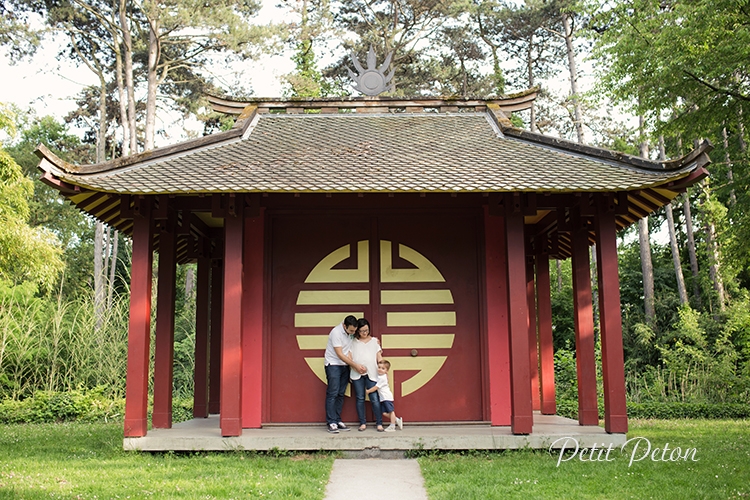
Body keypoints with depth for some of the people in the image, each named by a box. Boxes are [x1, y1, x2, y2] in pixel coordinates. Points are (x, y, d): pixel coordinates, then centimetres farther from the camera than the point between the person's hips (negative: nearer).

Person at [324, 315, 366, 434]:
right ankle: (331, 423, -8)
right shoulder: (336, 332, -19)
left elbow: (349, 352, 7)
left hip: (345, 366, 7)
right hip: (333, 365, -7)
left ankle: (337, 420, 11)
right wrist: (355, 365, -19)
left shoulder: (351, 334, 2)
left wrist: (355, 367, -5)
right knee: (332, 394, -9)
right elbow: (340, 354, -19)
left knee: (341, 394, 6)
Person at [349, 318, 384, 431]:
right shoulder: (353, 342, 9)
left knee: (374, 399, -5)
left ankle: (379, 423, 1)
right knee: (360, 399, 3)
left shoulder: (374, 341, 13)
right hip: (357, 375, 0)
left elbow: (379, 357, 12)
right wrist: (356, 367, -9)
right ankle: (362, 423, 11)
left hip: (372, 374, 0)